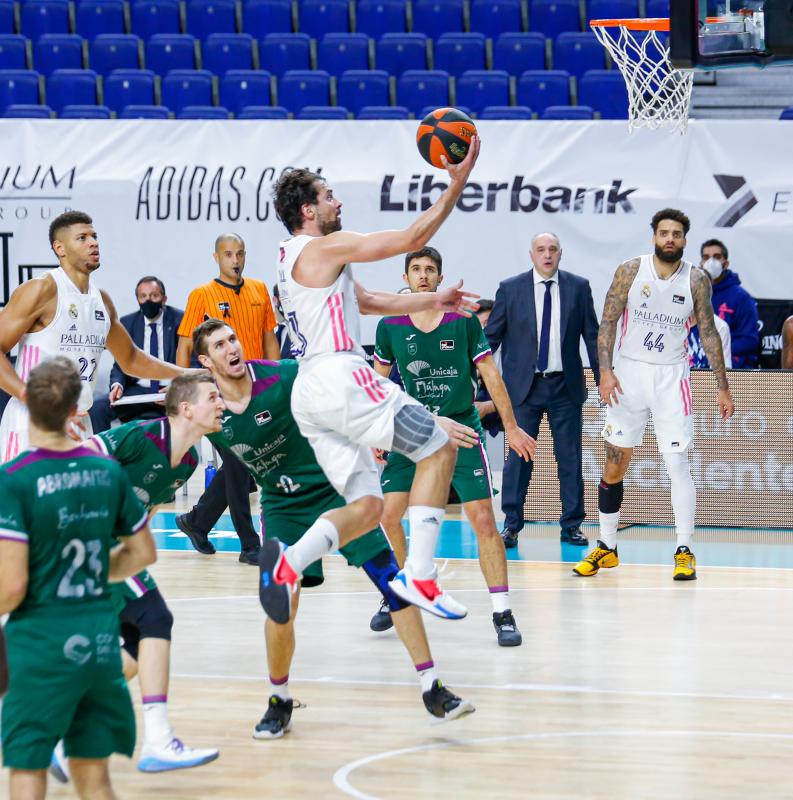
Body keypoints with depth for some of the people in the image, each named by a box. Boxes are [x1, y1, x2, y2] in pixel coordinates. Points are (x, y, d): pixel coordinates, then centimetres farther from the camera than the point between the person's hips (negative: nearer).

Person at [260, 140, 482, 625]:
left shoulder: (294, 258, 23)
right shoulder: (326, 247, -6)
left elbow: (372, 302, 30)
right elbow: (413, 238, -7)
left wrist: (433, 301, 25)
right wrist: (458, 183, -2)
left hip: (309, 393, 9)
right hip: (341, 378, -9)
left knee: (366, 506, 8)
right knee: (439, 449, 1)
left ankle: (290, 563, -17)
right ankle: (419, 577, -9)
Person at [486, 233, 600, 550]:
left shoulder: (578, 287, 5)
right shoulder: (510, 289, 2)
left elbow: (592, 334, 7)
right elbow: (491, 336, 5)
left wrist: (603, 378, 3)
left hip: (566, 386, 1)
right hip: (524, 386, -1)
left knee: (570, 458, 4)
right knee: (518, 456, -2)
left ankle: (571, 526, 11)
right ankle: (511, 524, 5)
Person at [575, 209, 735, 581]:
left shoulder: (697, 280, -2)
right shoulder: (630, 271, -3)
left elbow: (708, 333, 4)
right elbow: (608, 322, -2)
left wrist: (723, 388, 2)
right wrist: (605, 370, -14)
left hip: (671, 378, -1)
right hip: (628, 373, 1)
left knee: (677, 462, -9)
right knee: (615, 464, 5)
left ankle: (684, 551, -4)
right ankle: (607, 547, 17)